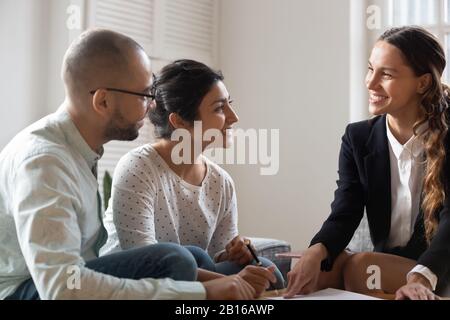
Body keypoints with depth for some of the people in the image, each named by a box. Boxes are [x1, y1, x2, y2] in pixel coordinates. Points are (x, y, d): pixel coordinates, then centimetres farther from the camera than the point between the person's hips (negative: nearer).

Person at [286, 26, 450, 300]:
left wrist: (421, 277, -41)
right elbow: (343, 215, -9)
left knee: (360, 267, -26)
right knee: (321, 267, -25)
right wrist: (316, 252, -32)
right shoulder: (358, 138, 1)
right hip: (385, 264, 3)